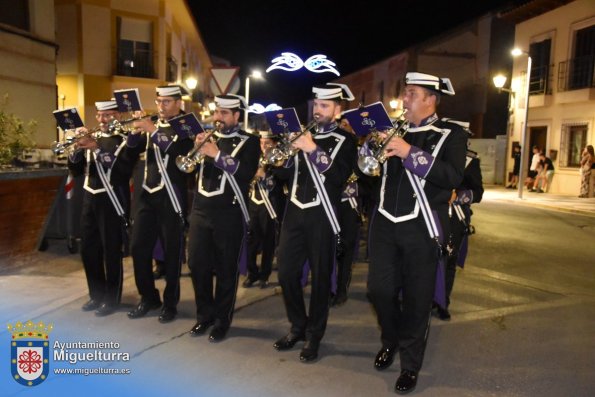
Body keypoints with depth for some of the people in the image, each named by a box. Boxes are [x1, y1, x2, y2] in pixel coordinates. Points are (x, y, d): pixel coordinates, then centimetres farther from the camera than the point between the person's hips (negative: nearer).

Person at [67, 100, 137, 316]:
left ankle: (111, 299, 16)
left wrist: (97, 149, -26)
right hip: (90, 200, 6)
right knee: (88, 250, 13)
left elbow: (124, 171, -22)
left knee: (112, 252, 1)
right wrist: (78, 148, -9)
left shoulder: (126, 140, -6)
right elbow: (76, 170, 8)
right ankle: (97, 294, 30)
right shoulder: (92, 138, 12)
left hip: (113, 202, -6)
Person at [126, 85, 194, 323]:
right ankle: (148, 298, 23)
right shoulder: (152, 125, 14)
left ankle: (170, 302, 16)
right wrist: (136, 131, -11)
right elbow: (132, 148, 7)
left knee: (171, 251, 2)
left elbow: (178, 153, -21)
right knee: (139, 247, 8)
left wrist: (153, 131, -24)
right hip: (148, 195, 6)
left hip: (171, 197, -6)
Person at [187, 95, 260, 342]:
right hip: (200, 211, 5)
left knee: (226, 270, 4)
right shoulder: (208, 137, 14)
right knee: (197, 265, 8)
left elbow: (247, 172, -17)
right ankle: (204, 315, 25)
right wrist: (197, 147, -8)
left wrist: (217, 155, -20)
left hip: (229, 214, -5)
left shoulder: (249, 142, -1)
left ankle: (222, 320, 18)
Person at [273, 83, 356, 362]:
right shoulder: (303, 133, 13)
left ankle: (314, 335, 19)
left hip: (321, 216, -5)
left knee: (320, 277, 4)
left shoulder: (344, 140, -1)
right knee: (287, 272, 7)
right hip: (294, 213, 5)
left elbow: (340, 176, -18)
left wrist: (313, 149, -22)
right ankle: (297, 326, 27)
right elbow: (285, 170, 11)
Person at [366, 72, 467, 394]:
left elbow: (453, 177, -18)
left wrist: (410, 153, -24)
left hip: (421, 229, -4)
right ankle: (390, 341, 35)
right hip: (385, 223, 4)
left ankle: (410, 364, 23)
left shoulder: (451, 134, -2)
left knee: (416, 298, 5)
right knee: (379, 289, 7)